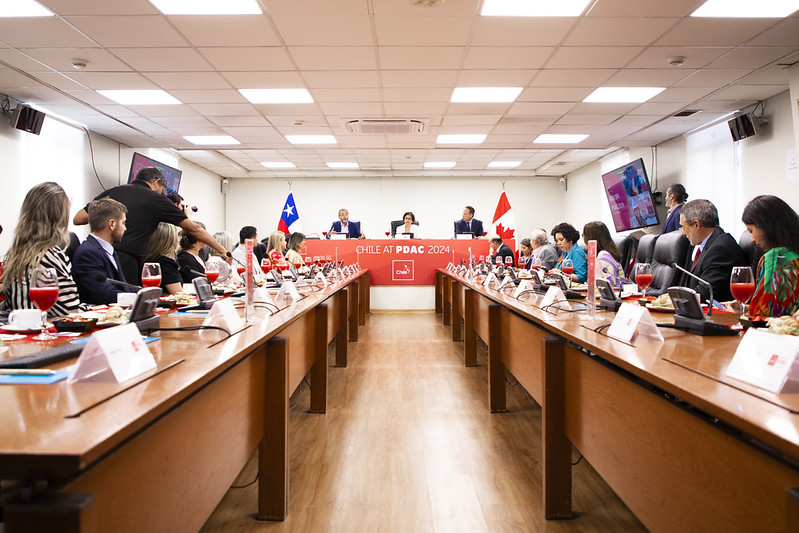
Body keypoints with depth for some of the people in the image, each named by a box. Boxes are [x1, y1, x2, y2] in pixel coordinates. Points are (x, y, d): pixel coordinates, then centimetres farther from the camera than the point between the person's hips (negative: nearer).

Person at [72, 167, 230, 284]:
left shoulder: (113, 191, 17)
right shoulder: (156, 199, 7)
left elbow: (78, 219, 15)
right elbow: (194, 229, 9)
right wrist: (223, 251, 15)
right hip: (127, 262, -4)